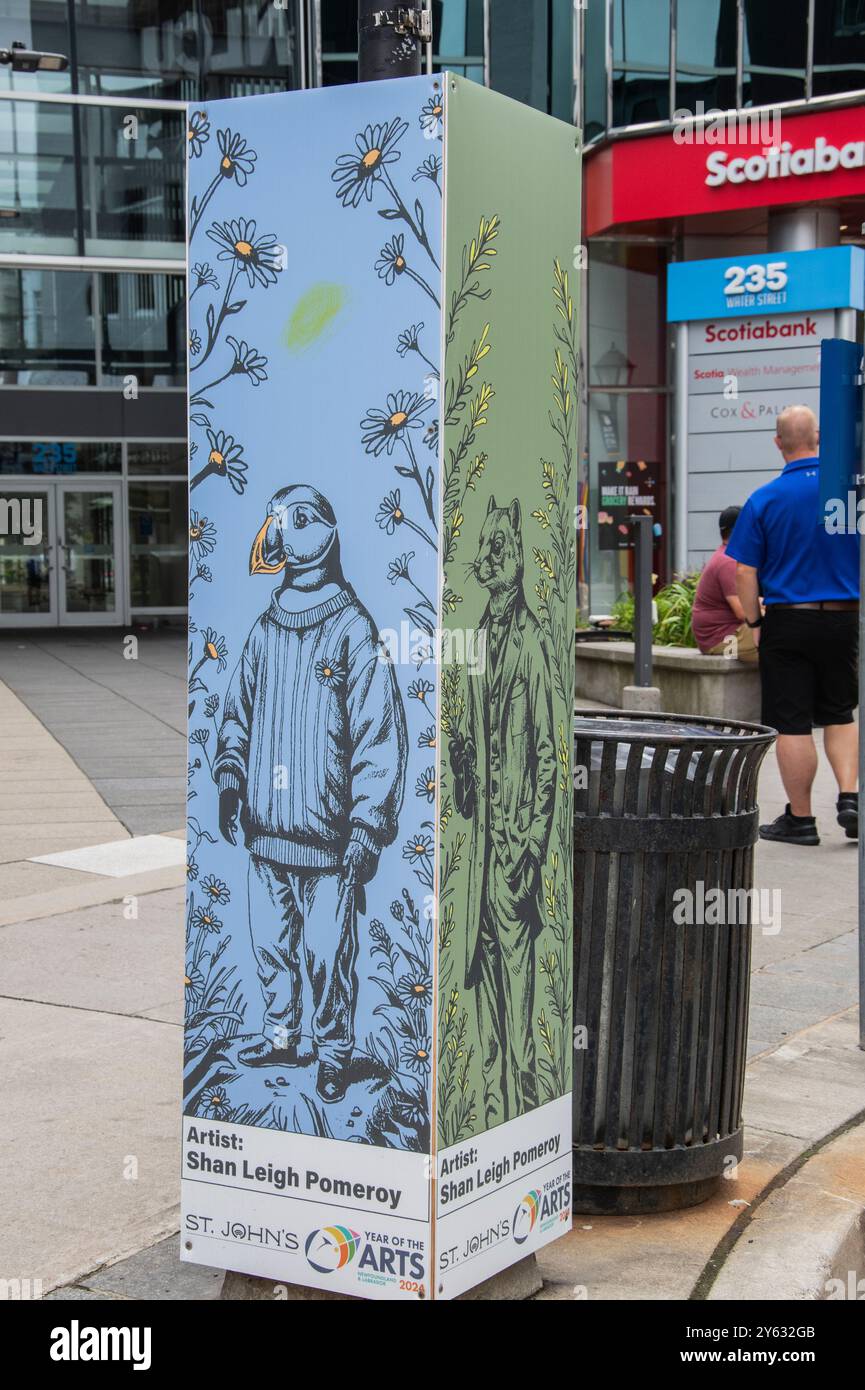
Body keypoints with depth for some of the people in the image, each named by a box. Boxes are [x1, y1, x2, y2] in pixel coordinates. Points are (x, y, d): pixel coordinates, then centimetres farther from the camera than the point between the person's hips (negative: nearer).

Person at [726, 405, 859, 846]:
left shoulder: (764, 499, -7)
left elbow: (745, 572, -6)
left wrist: (753, 623, 4)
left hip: (787, 620, -2)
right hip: (844, 619, 2)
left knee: (792, 723, 4)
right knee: (839, 715, 18)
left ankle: (800, 819, 10)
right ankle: (849, 797, 4)